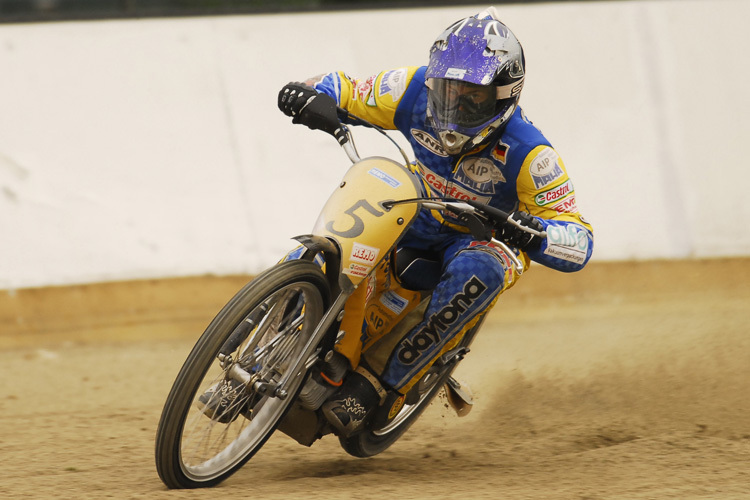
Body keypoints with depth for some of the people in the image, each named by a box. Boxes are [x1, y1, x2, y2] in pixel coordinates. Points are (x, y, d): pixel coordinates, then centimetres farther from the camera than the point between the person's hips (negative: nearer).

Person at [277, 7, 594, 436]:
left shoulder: (529, 154, -26)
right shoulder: (416, 90, -17)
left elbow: (580, 241, -24)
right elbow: (343, 90, -4)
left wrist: (530, 233, -48)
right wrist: (310, 96, -30)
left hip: (485, 238, -4)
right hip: (417, 219, 4)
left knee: (477, 273, -40)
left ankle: (374, 384, -35)